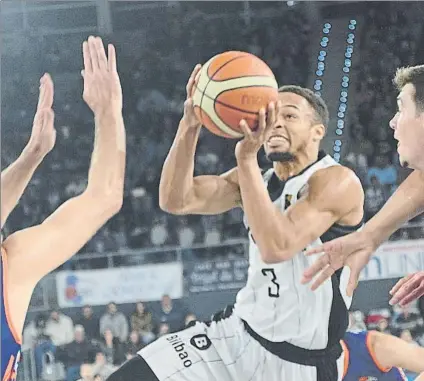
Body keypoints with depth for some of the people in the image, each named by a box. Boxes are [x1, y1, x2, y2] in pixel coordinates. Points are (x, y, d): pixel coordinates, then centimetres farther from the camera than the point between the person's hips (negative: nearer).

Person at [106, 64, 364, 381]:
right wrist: (190, 126, -18)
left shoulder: (337, 182, -15)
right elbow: (175, 200, -5)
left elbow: (277, 248, -29)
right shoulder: (256, 179, 7)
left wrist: (247, 158, -30)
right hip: (238, 334, 7)